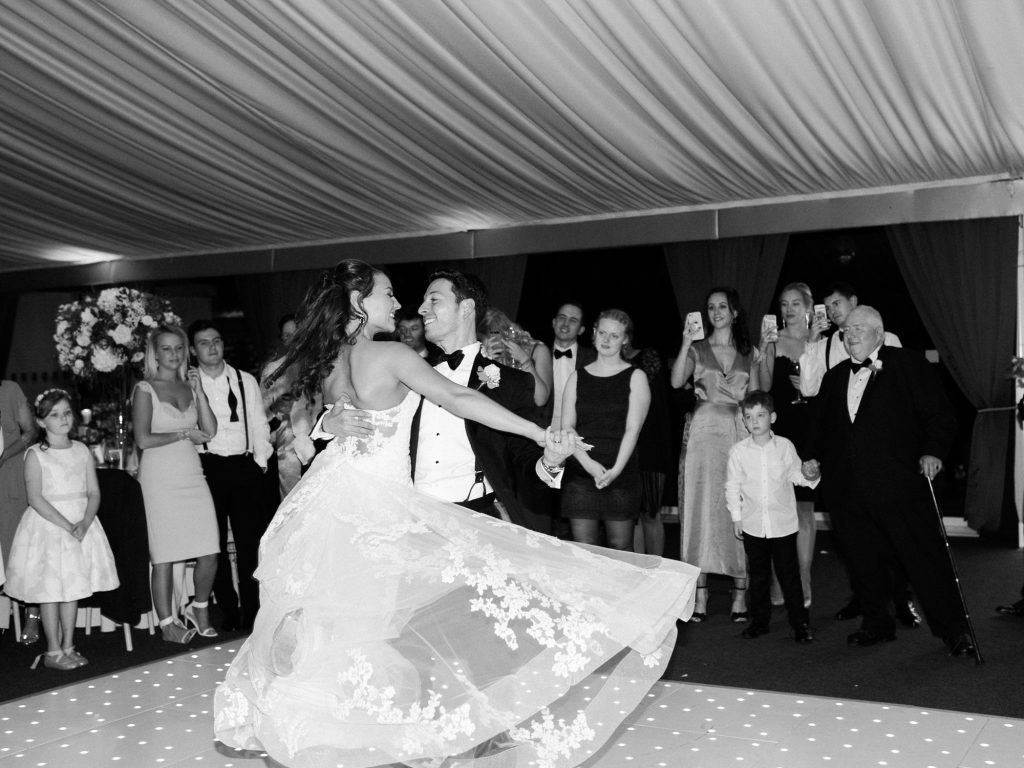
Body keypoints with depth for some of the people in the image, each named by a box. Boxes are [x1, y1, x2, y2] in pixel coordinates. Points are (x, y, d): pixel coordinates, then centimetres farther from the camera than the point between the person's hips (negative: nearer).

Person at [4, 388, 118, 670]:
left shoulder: (82, 451, 6)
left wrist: (84, 523, -15)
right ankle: (53, 652, 9)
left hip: (81, 524, 4)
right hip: (47, 524, -4)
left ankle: (68, 647, 20)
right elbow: (36, 499, -13)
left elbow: (94, 493, 3)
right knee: (50, 589, -1)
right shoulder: (36, 454, -6)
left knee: (74, 587, 9)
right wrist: (66, 525, -20)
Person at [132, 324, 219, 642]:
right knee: (164, 557, 0)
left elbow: (210, 431, 4)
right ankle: (167, 623, 13)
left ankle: (199, 609, 23)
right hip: (161, 477, -4)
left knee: (209, 554, 1)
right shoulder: (145, 389, -1)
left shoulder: (189, 387, 14)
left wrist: (199, 390, -2)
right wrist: (184, 434, -4)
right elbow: (143, 439, -10)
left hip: (192, 474, 5)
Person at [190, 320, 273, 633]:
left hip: (244, 467, 1)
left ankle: (252, 613, 5)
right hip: (207, 468, -1)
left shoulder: (246, 381, 10)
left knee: (250, 543, -1)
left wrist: (260, 462, 1)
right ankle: (229, 611, 14)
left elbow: (259, 425, 10)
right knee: (215, 545, 4)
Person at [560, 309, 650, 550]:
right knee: (582, 548, 0)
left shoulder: (635, 377, 5)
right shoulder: (577, 377, 12)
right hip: (581, 473, 2)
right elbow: (567, 426, 5)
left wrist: (615, 470, -16)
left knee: (620, 547, -1)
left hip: (620, 474, -2)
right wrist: (588, 463, -11)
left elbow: (633, 429, -4)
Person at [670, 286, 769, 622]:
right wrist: (685, 344, -17)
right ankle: (699, 593, 4)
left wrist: (762, 355, -1)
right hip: (705, 433, -1)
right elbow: (676, 381, -10)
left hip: (740, 434, 1)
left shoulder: (748, 352, 13)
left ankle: (740, 593, 7)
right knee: (702, 506, -2)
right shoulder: (697, 349, 8)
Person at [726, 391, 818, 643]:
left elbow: (795, 474, 7)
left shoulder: (785, 446, -3)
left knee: (789, 574, 4)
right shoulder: (738, 451, -3)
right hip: (753, 525, 1)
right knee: (758, 575, 12)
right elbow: (732, 486, 3)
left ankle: (800, 622, 15)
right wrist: (736, 518, 2)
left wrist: (808, 475, -16)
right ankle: (759, 620, 25)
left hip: (783, 522, -1)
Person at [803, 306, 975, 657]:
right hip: (848, 492, 5)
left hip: (898, 484, -5)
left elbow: (941, 416, -1)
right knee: (864, 561, 10)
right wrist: (813, 456, 10)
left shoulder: (910, 365, 2)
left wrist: (932, 451, -15)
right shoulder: (834, 378, 17)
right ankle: (877, 624, 26)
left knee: (926, 557, -2)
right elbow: (820, 425, 24)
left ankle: (954, 631, 9)